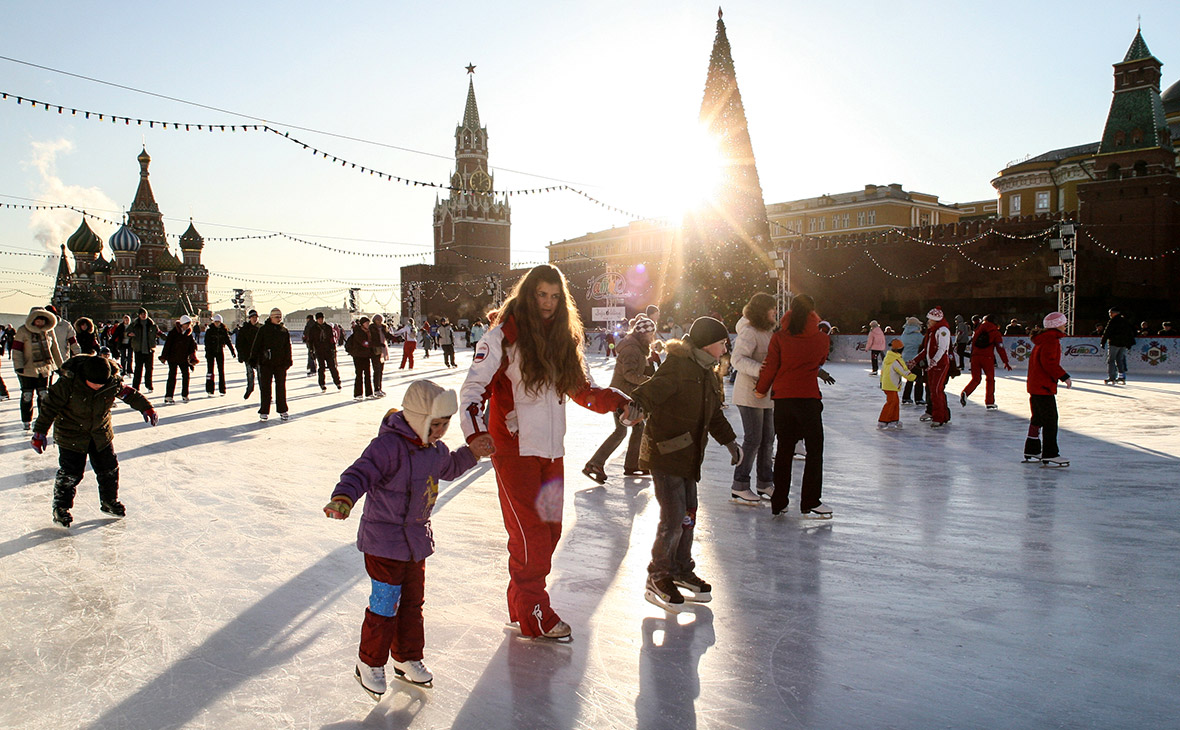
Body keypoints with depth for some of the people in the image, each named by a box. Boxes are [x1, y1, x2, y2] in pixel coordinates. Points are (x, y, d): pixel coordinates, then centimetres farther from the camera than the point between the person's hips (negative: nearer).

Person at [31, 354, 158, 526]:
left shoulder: (113, 382, -16)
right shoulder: (68, 383, -25)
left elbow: (129, 393, 2)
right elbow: (50, 407, -18)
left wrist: (146, 408, -1)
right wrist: (40, 432, -16)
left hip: (101, 433, 4)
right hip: (71, 435, -4)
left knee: (109, 467, 10)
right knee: (71, 472, -2)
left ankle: (109, 501, 30)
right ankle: (61, 507, 18)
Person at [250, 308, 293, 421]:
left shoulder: (284, 331, 8)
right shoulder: (263, 329, 0)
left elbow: (288, 348, 12)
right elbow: (257, 345, 1)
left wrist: (288, 361, 5)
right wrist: (253, 358, -4)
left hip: (280, 364, 2)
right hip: (266, 363, -2)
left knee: (281, 387, 7)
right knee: (265, 388, 1)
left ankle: (282, 410, 16)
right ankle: (264, 412, 7)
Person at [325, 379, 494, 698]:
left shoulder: (435, 448, 5)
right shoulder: (388, 446, -23)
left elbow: (448, 467, 27)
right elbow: (360, 473, -31)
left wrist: (471, 453, 18)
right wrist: (343, 499, -47)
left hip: (417, 540, 8)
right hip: (384, 542, -8)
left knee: (413, 602, 17)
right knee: (385, 605, -1)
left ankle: (407, 659, 34)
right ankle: (369, 663, 20)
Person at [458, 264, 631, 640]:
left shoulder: (563, 339, 10)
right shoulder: (502, 337, -7)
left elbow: (582, 389, 17)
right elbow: (473, 389, -9)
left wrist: (619, 402, 1)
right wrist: (476, 432, -25)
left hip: (551, 452, 6)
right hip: (514, 450, -6)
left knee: (550, 530, 10)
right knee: (530, 533, -5)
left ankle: (521, 604, 27)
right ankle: (532, 613, 11)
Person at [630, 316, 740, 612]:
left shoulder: (707, 374, 14)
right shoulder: (678, 367, -15)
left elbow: (714, 414, 27)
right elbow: (653, 390, -31)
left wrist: (730, 440, 31)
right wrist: (636, 405, -51)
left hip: (689, 455, 9)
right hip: (665, 453, -9)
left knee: (688, 515, 14)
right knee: (673, 518, -8)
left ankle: (681, 571, 31)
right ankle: (657, 579, 9)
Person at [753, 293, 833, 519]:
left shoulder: (779, 338, -3)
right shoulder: (821, 339, -2)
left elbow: (770, 367, -3)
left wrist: (761, 390, 12)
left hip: (782, 399, 2)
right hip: (809, 399, -2)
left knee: (784, 449, 11)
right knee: (814, 450, 8)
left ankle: (778, 503, 16)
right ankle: (810, 503, 8)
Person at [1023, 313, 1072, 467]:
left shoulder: (1042, 340, 18)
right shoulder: (1052, 340, -13)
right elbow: (1049, 361, -24)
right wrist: (1064, 376, -20)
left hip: (1034, 386, 11)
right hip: (1044, 387, -11)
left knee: (1038, 418, 17)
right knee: (1050, 420, -9)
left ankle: (1031, 452, 24)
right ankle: (1050, 456, -9)